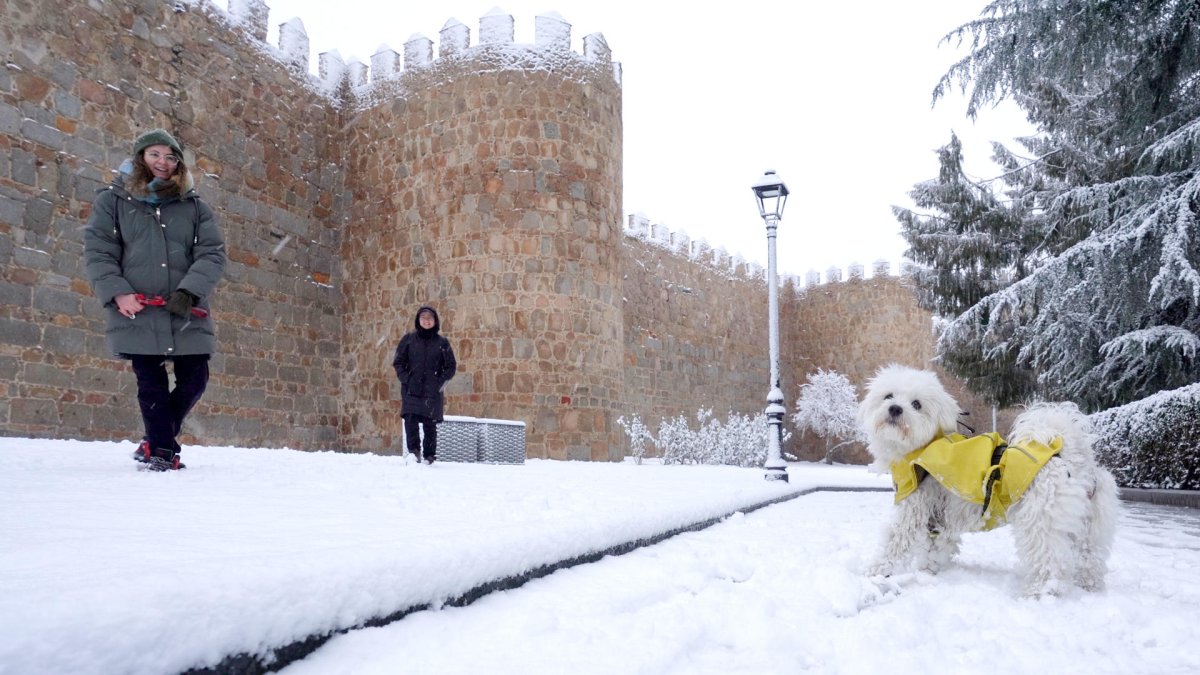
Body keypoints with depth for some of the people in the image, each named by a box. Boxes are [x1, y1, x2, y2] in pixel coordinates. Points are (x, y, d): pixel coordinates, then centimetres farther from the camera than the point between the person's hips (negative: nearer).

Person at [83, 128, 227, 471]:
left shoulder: (194, 207, 11)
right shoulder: (112, 201, 9)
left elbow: (212, 254, 1)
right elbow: (97, 252, 3)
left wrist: (189, 292, -15)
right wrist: (117, 293, -13)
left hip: (187, 314, 2)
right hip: (137, 313, -2)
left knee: (194, 381, 3)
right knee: (151, 383, 0)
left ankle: (156, 440, 25)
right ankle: (163, 450, 12)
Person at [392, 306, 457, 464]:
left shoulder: (442, 342, 7)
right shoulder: (408, 339, 8)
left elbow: (451, 366, 9)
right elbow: (398, 362, 9)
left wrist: (440, 382, -4)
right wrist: (405, 378, -4)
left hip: (433, 392, 0)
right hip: (411, 390, 0)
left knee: (430, 424, -1)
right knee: (410, 420, -17)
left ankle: (429, 455, 9)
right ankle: (413, 450, -11)